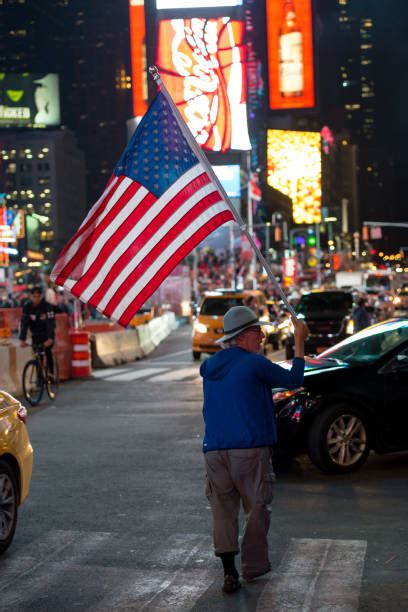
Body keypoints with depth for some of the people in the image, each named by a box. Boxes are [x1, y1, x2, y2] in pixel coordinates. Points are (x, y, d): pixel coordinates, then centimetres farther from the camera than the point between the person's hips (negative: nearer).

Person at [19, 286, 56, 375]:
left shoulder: (47, 306, -21)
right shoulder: (27, 306, -13)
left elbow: (50, 323, -29)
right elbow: (24, 324, -17)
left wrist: (50, 339, -43)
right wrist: (22, 339, -30)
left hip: (47, 334, -3)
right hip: (35, 335, 3)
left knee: (47, 351, -21)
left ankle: (51, 373, -13)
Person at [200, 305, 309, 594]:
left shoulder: (210, 366, 10)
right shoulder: (254, 363, -9)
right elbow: (293, 380, -1)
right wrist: (300, 343, 10)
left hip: (215, 451, 5)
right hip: (250, 451, -5)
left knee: (223, 511, 9)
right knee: (257, 509, 11)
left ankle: (229, 572, 2)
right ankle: (253, 566, 18)